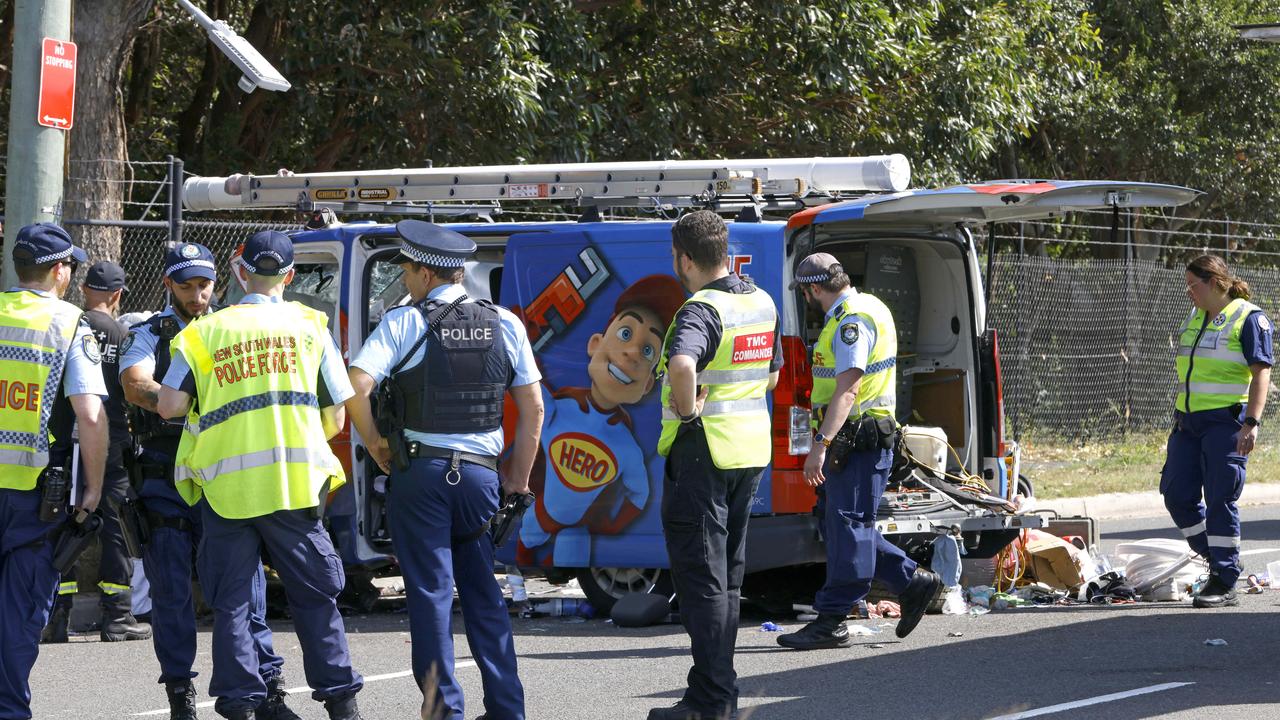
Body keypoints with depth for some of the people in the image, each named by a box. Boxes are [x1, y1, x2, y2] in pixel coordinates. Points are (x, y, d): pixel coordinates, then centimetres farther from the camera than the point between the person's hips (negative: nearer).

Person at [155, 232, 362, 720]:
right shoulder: (309, 327, 5)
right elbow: (335, 417, 6)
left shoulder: (204, 332, 3)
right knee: (315, 593, 10)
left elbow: (169, 405, -3)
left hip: (226, 486, 0)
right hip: (296, 483, 0)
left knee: (232, 601, 7)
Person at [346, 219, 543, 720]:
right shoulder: (504, 323, 5)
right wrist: (518, 480, 12)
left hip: (420, 471, -3)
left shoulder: (404, 322, -6)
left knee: (431, 592, 2)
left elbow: (356, 386, -17)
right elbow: (532, 408, 6)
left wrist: (375, 444, -2)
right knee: (484, 594, 13)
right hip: (481, 472, 3)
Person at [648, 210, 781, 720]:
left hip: (702, 451, -9)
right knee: (727, 575, 17)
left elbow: (682, 365, -40)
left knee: (702, 578, -3)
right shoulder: (761, 302, 9)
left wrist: (687, 409, -24)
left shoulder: (702, 311, -20)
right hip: (753, 447, 9)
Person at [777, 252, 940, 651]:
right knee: (837, 522, 14)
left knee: (846, 524, -7)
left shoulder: (852, 322, -17)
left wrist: (820, 444, -31)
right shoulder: (866, 307, 17)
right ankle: (912, 582, 17)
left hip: (860, 439, -11)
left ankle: (831, 622, -6)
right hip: (854, 439, 11)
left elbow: (848, 389, -27)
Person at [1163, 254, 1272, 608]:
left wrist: (1252, 422, -21)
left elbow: (1261, 372, -13)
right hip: (1189, 424, 8)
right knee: (1176, 495, 4)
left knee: (1221, 500, -7)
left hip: (1226, 423, -8)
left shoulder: (1249, 318, -7)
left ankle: (1224, 584, -2)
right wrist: (1178, 417, 22)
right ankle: (1218, 560, 20)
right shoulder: (1194, 319, 17)